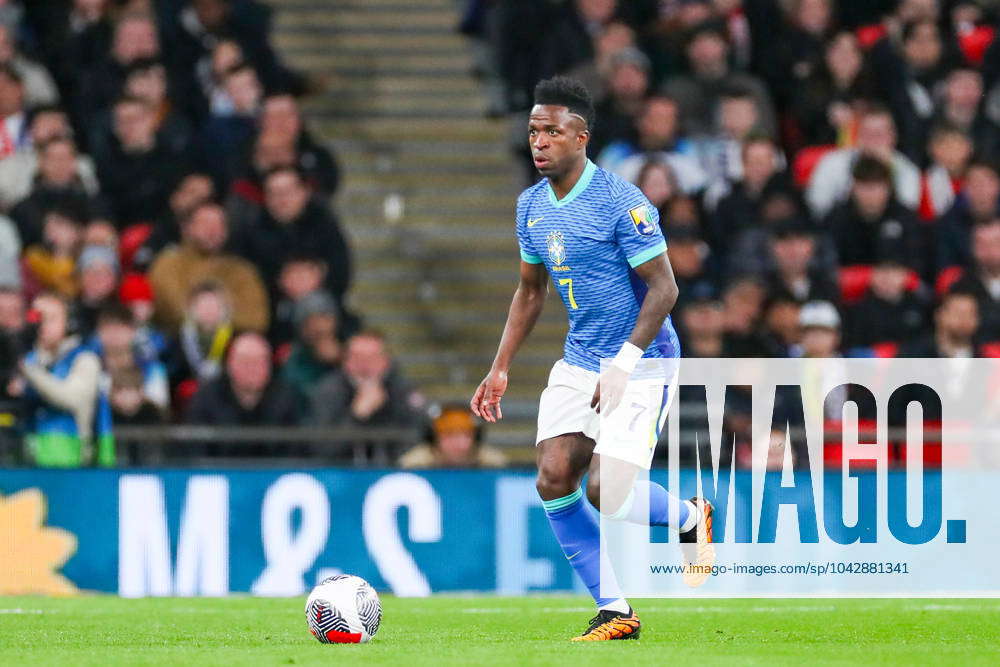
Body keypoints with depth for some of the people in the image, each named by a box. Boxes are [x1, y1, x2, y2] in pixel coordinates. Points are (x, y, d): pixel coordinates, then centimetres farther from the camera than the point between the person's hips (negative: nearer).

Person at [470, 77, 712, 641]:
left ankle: (691, 518, 17)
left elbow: (663, 288, -17)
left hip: (642, 360, -7)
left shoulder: (621, 202, -17)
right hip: (579, 361, 7)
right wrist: (500, 370, 12)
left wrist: (622, 366, -23)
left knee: (608, 491, -16)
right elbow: (531, 291, 19)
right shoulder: (531, 206, 7)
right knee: (554, 481, -9)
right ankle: (616, 611, 1)